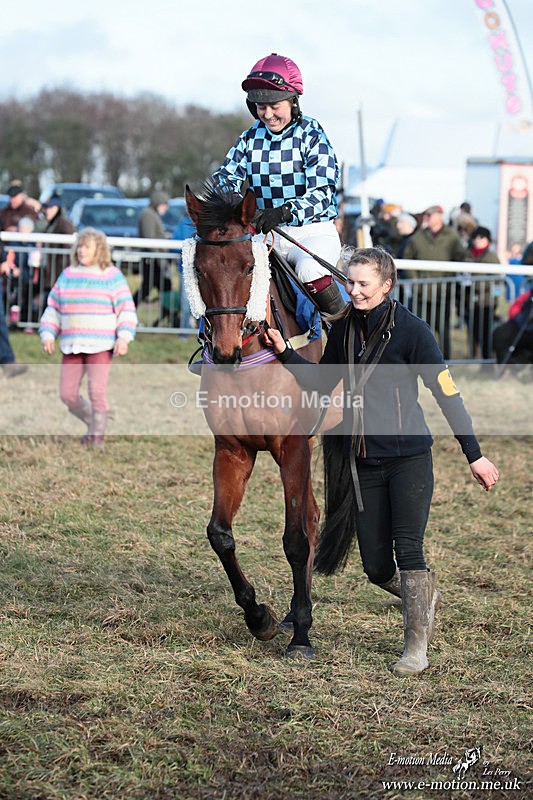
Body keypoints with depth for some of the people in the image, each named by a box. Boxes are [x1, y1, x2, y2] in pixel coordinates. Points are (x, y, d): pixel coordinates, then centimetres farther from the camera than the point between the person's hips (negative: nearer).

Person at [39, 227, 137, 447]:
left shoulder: (112, 276, 1)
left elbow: (126, 309, -1)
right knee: (67, 394, 1)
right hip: (71, 346, 4)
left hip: (100, 346, -4)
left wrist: (124, 337, -13)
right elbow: (53, 307, 17)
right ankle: (92, 422, 25)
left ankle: (98, 437, 0)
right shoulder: (67, 275, 12)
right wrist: (48, 334, 6)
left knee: (97, 391, -13)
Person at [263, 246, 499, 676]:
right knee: (376, 567, 4)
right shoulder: (343, 329, 4)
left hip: (409, 457, -5)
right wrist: (285, 354, 4)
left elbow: (447, 393, -9)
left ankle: (416, 646, 4)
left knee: (408, 552, -9)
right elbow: (323, 383, 19)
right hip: (364, 462, 5)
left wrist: (474, 454, -8)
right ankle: (424, 597, 35)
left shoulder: (411, 329, -11)